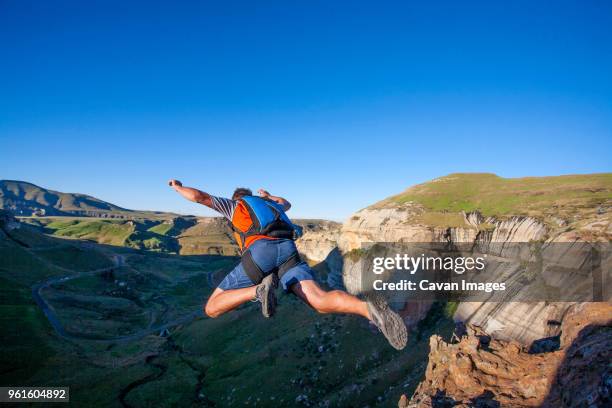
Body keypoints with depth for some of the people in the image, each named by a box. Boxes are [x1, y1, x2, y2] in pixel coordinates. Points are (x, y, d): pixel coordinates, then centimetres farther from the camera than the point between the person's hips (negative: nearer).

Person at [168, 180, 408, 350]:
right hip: (288, 250, 4)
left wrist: (178, 187, 47)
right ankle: (368, 308, -46)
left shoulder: (232, 205, 32)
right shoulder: (267, 204, 44)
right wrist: (268, 196, 88)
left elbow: (198, 196, 25)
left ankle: (260, 290, -25)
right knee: (321, 301, -14)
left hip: (260, 252, -4)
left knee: (212, 309, 3)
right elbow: (287, 204, 68)